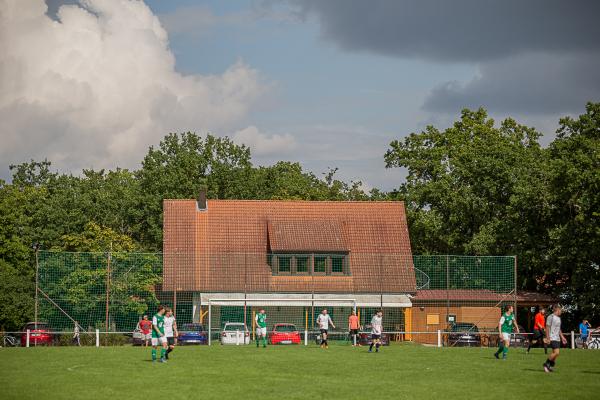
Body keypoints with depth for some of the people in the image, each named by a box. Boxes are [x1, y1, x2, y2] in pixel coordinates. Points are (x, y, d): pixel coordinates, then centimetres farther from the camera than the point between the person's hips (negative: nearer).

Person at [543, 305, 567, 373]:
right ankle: (546, 364, -4)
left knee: (556, 353, 6)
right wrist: (547, 338, -16)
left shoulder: (558, 318, 18)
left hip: (557, 338, 9)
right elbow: (547, 327, -12)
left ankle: (550, 366, 14)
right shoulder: (551, 317, -9)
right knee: (556, 352, -17)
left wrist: (562, 337, 24)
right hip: (552, 338, -9)